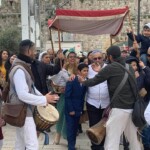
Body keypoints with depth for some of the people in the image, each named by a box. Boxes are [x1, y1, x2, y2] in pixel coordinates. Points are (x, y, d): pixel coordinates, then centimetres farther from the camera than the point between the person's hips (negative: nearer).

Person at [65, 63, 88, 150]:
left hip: (78, 110, 4)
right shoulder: (72, 81, -12)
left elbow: (83, 97, 4)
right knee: (70, 129, 0)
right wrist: (70, 109, -15)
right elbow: (67, 96, -13)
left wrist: (81, 109, 0)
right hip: (70, 109, -4)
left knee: (75, 129, 9)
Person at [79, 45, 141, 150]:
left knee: (112, 138, -3)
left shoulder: (110, 68, -6)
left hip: (119, 107, -7)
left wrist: (83, 81, 18)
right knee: (133, 137, 16)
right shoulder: (129, 67, 14)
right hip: (133, 107, 7)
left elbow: (94, 81, 0)